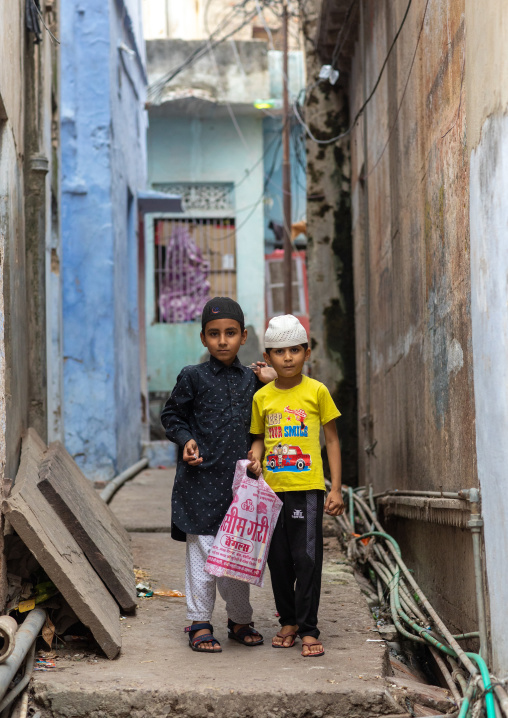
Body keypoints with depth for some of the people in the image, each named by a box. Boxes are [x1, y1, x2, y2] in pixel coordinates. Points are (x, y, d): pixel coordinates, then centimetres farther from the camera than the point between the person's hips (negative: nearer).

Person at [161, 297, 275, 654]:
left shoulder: (250, 379, 10)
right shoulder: (194, 377, 0)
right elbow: (171, 414, 8)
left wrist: (267, 384, 4)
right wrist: (186, 439, -9)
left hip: (240, 478, 3)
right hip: (201, 479, -3)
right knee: (202, 551, -1)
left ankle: (240, 620, 23)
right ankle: (200, 623, 9)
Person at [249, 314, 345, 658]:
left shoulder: (316, 391, -1)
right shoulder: (262, 397, 7)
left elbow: (332, 439, 2)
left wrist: (336, 489, -2)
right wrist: (257, 455, -6)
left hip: (307, 487, -3)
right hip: (273, 489, 3)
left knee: (307, 558, -5)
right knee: (278, 560, 9)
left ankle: (308, 630, 1)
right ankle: (288, 621, 23)